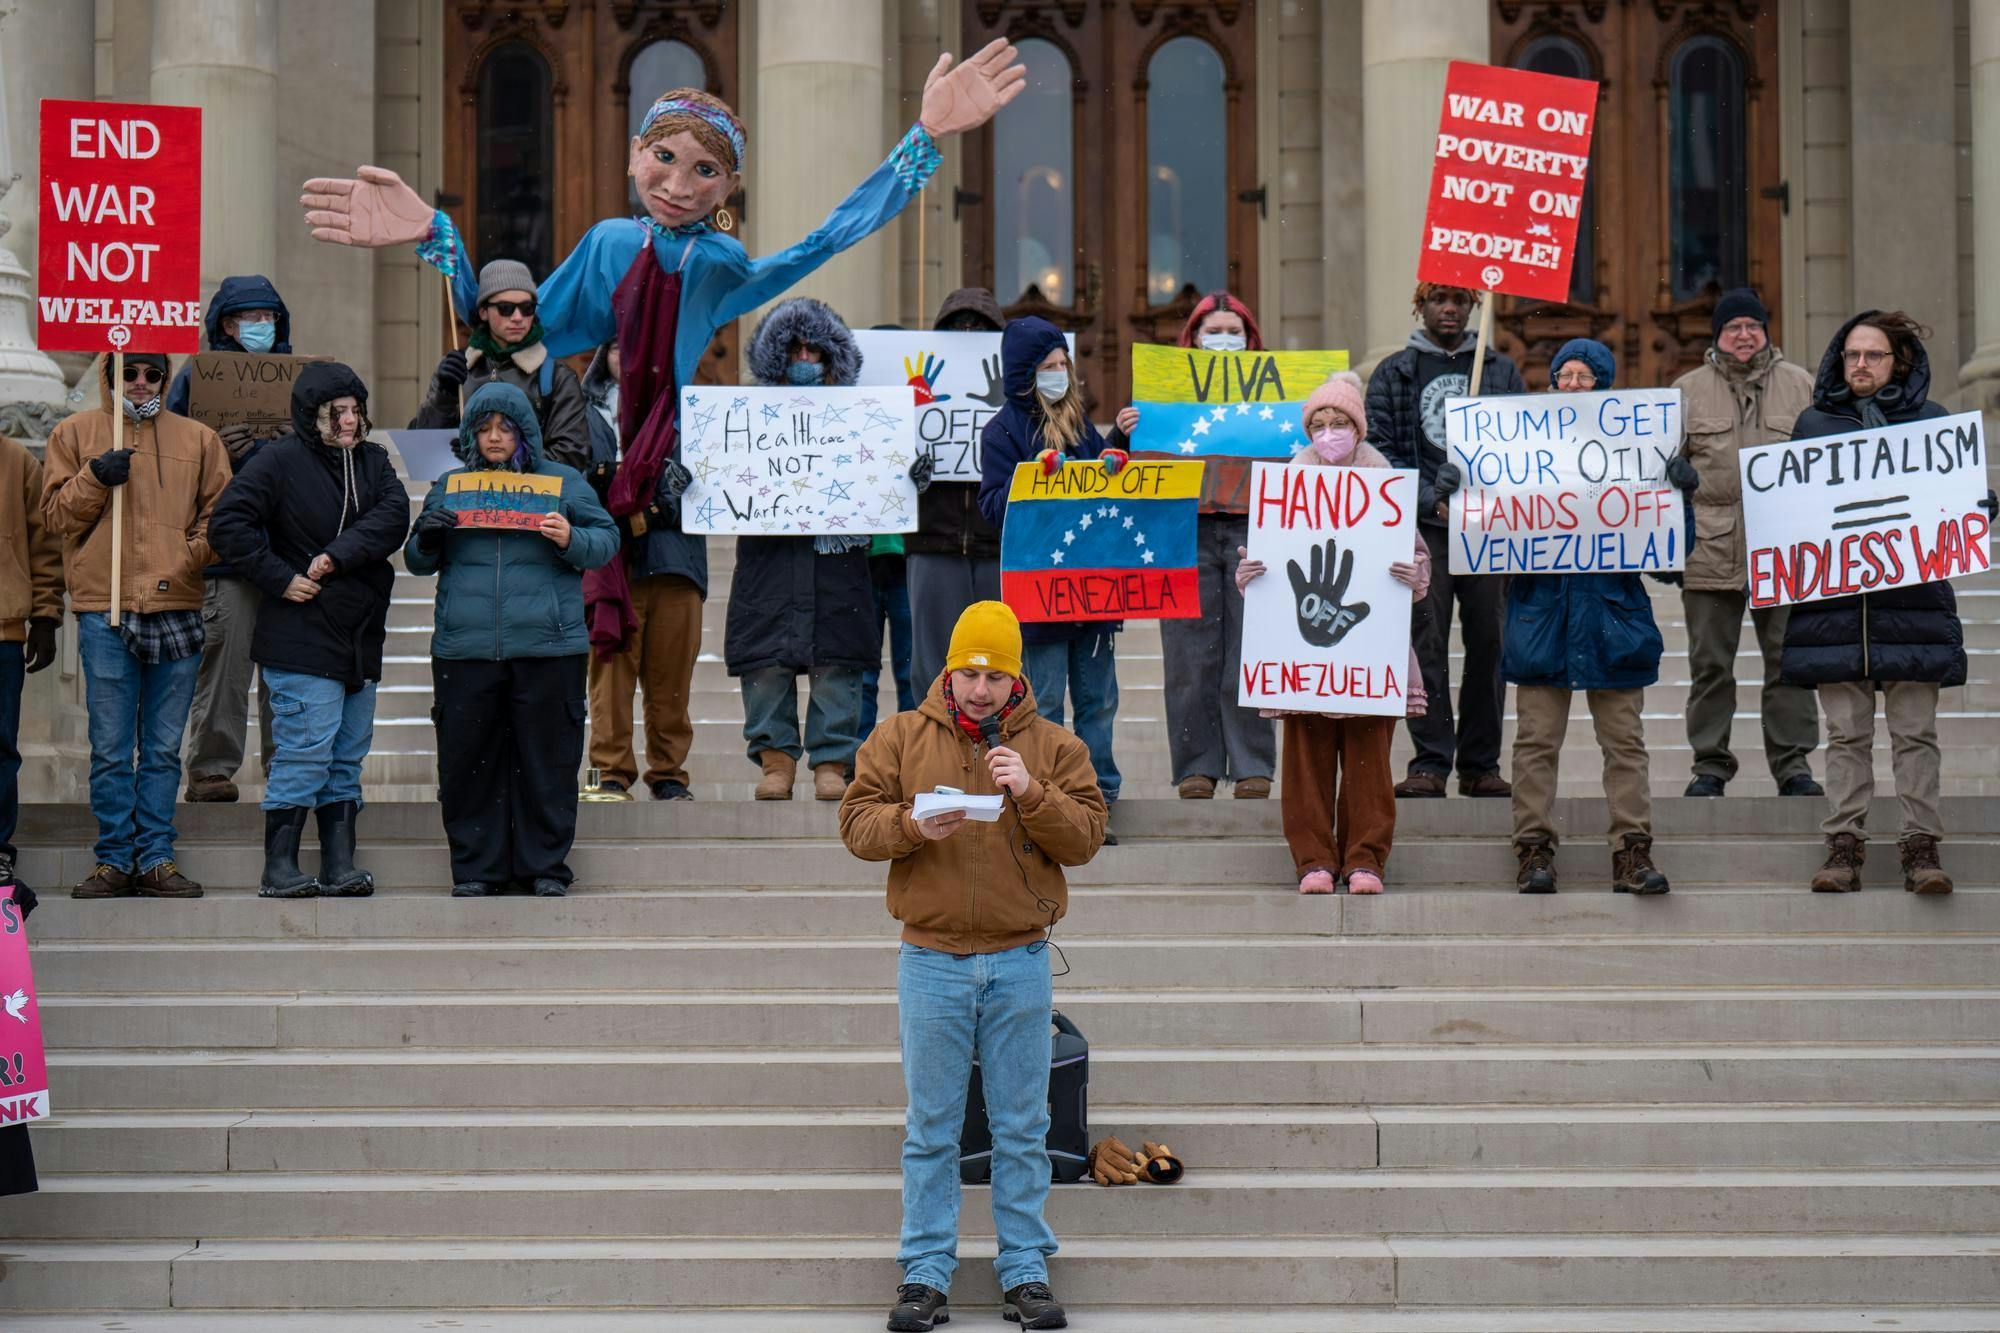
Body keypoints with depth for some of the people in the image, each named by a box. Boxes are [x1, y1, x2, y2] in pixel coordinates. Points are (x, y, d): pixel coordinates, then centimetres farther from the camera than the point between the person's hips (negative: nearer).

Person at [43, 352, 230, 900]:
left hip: (177, 608, 1)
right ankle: (115, 859, 6)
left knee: (163, 748, 5)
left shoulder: (197, 439, 13)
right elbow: (56, 514, 6)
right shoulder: (75, 433, 10)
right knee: (110, 749, 0)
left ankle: (156, 858, 10)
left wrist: (192, 556, -5)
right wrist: (95, 478, -10)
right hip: (104, 612, -1)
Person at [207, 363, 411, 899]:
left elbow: (393, 517, -4)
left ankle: (339, 866, 14)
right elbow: (228, 523, -10)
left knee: (348, 757, 9)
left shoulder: (373, 461, 12)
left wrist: (337, 556, -17)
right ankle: (280, 870, -3)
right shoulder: (280, 461, -4)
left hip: (361, 638, 6)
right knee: (304, 752, -8)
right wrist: (279, 578, -14)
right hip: (302, 639, -6)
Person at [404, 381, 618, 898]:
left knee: (547, 758, 1)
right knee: (466, 759, 3)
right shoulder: (449, 486, 14)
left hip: (546, 647, -2)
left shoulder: (563, 482, 8)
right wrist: (426, 539, -5)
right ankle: (475, 867, 12)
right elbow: (418, 562, 17)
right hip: (465, 650, 2)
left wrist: (571, 539, -14)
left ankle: (546, 865, 11)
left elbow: (607, 540, 5)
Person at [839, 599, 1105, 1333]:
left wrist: (1030, 792, -15)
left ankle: (1026, 1270, 14)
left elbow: (1086, 836, -1)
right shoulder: (899, 737, 6)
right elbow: (856, 821, 1)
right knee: (930, 1128, 4)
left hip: (1020, 962, 0)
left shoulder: (1053, 746, 6)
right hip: (932, 961, 0)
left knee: (1022, 1128, 6)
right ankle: (926, 1273, 11)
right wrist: (913, 826, -18)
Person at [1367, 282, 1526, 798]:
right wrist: (1429, 500, -11)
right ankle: (1429, 762, -3)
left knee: (1489, 644, 2)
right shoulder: (1393, 374, 10)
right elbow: (1381, 453, 2)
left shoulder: (1502, 372, 16)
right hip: (1422, 527, -2)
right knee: (1425, 645, -6)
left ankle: (1481, 764, 8)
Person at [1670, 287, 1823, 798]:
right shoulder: (1687, 391, 10)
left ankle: (1793, 763, 9)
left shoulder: (1800, 386, 10)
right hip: (1710, 549, 0)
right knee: (1710, 663, 3)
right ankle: (1710, 764, 12)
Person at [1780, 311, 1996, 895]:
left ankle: (1921, 847, 5)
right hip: (1834, 600, 1)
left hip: (1913, 598, -1)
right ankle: (1844, 846, 7)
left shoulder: (1932, 421, 8)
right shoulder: (1814, 422, 12)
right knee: (1846, 732, 3)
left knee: (1915, 732, 0)